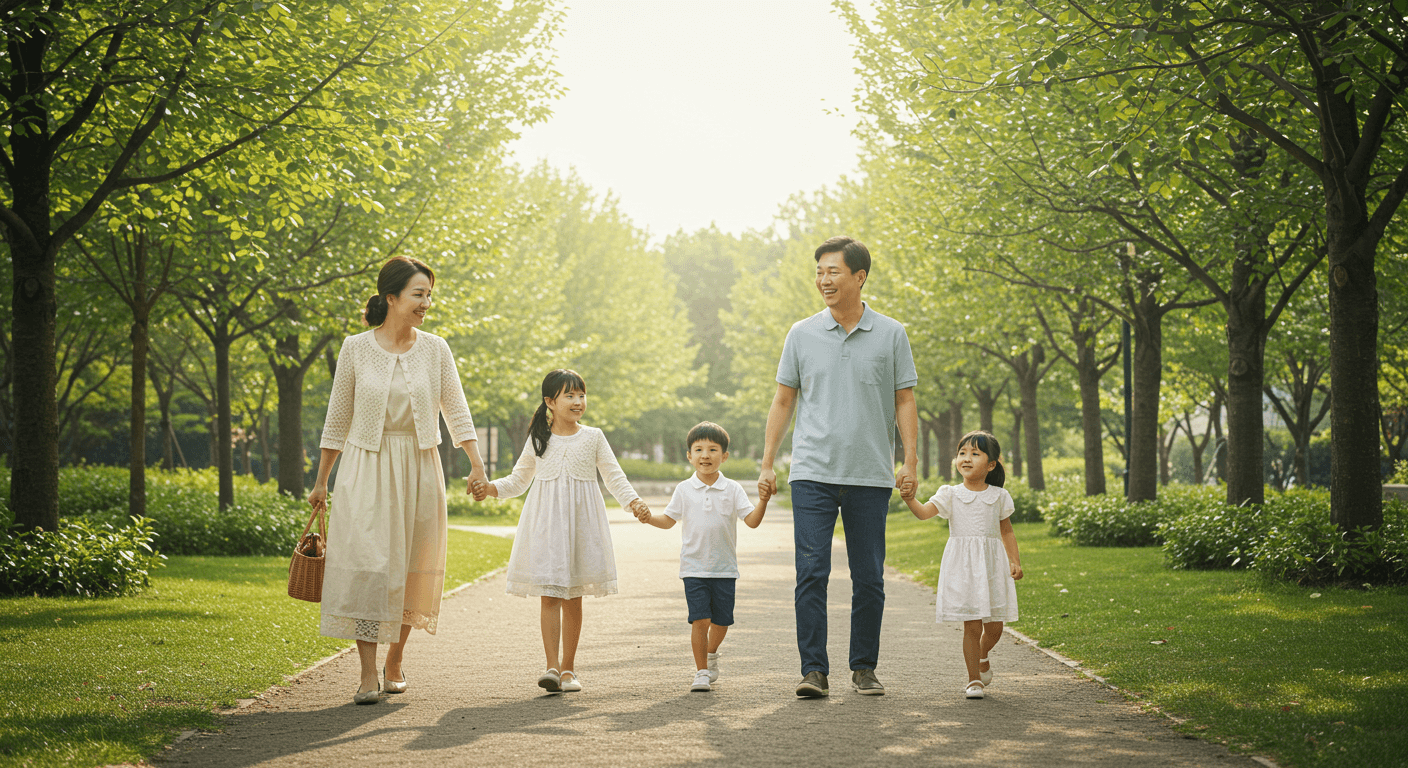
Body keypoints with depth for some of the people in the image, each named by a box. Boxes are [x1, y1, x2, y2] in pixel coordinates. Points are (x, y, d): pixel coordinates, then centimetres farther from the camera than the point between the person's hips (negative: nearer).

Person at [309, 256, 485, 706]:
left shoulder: (435, 349, 2)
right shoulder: (356, 348, -2)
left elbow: (457, 411, 2)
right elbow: (337, 419, 6)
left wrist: (477, 465, -12)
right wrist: (321, 481, 8)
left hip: (418, 469, 2)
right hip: (367, 467, -2)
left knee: (412, 568, 6)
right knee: (368, 562, -12)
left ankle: (395, 663, 23)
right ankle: (368, 674, -10)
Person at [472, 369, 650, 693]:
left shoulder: (593, 437, 6)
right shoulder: (538, 439, 7)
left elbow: (614, 477, 6)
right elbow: (518, 480, 15)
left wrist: (633, 501, -11)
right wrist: (490, 488, -1)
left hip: (581, 522, 0)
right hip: (546, 523, 0)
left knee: (573, 597, 4)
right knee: (550, 594, -10)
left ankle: (568, 668, 12)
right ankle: (552, 666, -14)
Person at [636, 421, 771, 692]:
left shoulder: (732, 490, 0)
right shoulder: (684, 490, 3)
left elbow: (752, 520, -5)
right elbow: (669, 520, 11)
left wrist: (763, 500, -21)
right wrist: (650, 518, -8)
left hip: (724, 568, 1)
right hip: (694, 566, -1)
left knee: (721, 621, 8)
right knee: (700, 619, -10)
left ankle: (711, 654, 38)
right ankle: (701, 672, 1)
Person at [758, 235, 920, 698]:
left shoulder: (890, 335, 4)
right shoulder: (802, 335, 7)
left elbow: (904, 402, 6)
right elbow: (783, 401, 11)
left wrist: (910, 461, -3)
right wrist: (767, 464, 6)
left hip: (871, 476, 0)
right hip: (813, 473, 0)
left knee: (868, 578, 4)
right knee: (811, 573, -7)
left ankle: (864, 669, 15)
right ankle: (814, 671, -4)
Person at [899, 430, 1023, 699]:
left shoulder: (999, 496, 6)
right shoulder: (951, 495, 1)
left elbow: (1006, 531, 13)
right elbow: (925, 511, -13)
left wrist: (1015, 561, 4)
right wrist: (910, 499, -33)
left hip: (992, 565, 2)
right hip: (962, 566, -2)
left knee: (994, 625, 5)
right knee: (972, 625, -6)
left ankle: (982, 656, 38)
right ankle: (974, 679, 5)